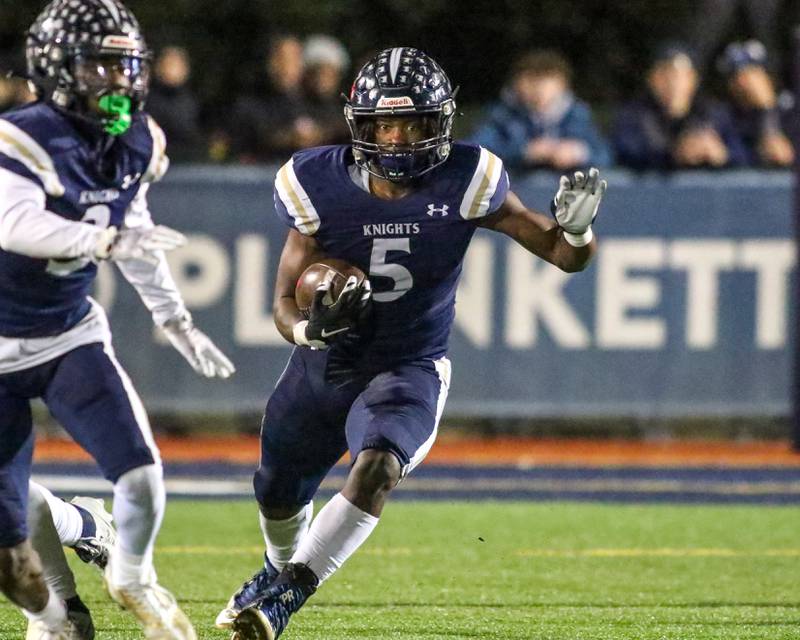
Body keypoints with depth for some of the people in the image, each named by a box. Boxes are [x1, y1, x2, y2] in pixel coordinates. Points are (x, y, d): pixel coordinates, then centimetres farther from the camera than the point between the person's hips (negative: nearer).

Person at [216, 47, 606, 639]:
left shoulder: (463, 184, -17)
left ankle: (287, 592, -19)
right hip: (323, 366, 3)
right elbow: (285, 303, -10)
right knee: (278, 495, 21)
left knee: (378, 469, -32)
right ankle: (284, 565, 56)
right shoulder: (322, 186, -15)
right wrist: (310, 328, -33)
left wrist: (576, 225, -35)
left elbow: (566, 256, -11)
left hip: (409, 369, -3)